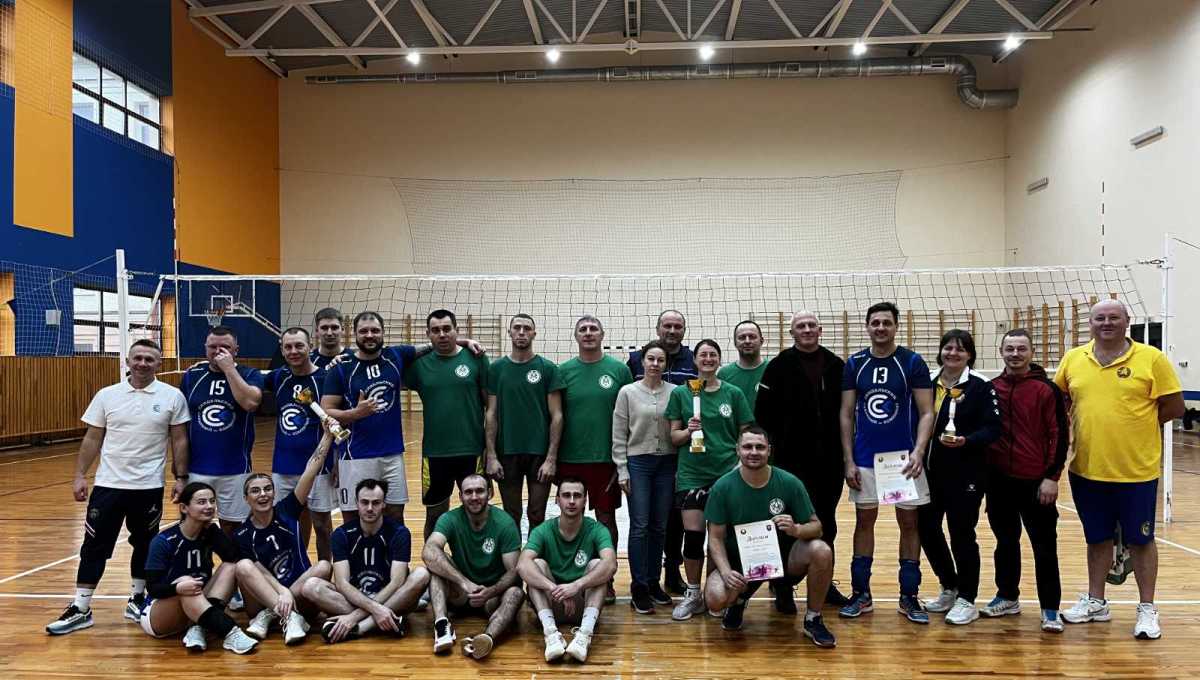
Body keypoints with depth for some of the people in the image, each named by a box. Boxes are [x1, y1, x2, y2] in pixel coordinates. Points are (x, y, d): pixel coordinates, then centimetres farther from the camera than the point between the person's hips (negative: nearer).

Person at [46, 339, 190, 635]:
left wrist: (181, 478, -4)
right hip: (108, 485, 1)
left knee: (145, 545, 12)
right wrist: (80, 475, 0)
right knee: (94, 546, 3)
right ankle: (80, 609, 12)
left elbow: (179, 441, 0)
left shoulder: (172, 397, -3)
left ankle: (137, 599, 28)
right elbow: (92, 439, 5)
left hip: (149, 487, -1)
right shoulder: (107, 395, 1)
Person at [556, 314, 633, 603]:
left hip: (607, 457, -1)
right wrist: (552, 455, 1)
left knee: (606, 518, 8)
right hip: (571, 458, 1)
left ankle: (606, 580, 21)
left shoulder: (619, 369, 0)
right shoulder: (564, 370, 3)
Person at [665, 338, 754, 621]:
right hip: (691, 473, 0)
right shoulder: (680, 393, 4)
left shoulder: (733, 393, 5)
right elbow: (674, 436, 5)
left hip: (726, 472, 1)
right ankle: (693, 594, 15)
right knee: (693, 534, -2)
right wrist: (688, 430, -15)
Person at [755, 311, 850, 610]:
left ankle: (825, 584, 28)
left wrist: (839, 443, 2)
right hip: (791, 459, -3)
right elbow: (763, 412, -5)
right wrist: (784, 438, -6)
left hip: (830, 459, 4)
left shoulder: (837, 366, 5)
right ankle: (783, 589, 13)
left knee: (827, 523, 14)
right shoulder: (779, 366, -4)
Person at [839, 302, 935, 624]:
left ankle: (909, 597, 18)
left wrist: (918, 452, -20)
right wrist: (848, 461, -2)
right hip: (865, 459, 2)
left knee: (909, 522, 6)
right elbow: (846, 415, 3)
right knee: (864, 521, 8)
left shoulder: (912, 362, -4)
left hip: (903, 458, -2)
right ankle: (861, 594, 18)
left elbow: (927, 413, -6)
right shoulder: (854, 364, 2)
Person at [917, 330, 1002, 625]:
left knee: (961, 534, 2)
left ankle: (966, 600, 19)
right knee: (927, 529, 9)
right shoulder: (928, 382, 8)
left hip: (966, 475, -5)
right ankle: (950, 588, 31)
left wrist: (965, 441, -27)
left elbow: (993, 428, -11)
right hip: (930, 472, 5)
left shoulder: (980, 386, -7)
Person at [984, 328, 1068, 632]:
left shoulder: (1047, 390, -6)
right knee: (1005, 542, 16)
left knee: (1044, 547, 3)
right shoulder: (991, 389, 6)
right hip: (998, 480, 4)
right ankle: (1007, 597, 29)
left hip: (1035, 482, -4)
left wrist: (1052, 477, -11)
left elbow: (1059, 435, -7)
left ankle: (1050, 609, 13)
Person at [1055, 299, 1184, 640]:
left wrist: (1135, 425, -3)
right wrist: (1095, 425, 3)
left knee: (1141, 540, 9)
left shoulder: (1151, 358, -6)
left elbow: (1174, 406, -5)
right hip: (1087, 470, 3)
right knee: (1097, 538, 17)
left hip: (1137, 471, -3)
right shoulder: (1073, 359, 3)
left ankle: (1147, 609, 24)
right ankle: (1096, 602, 31)